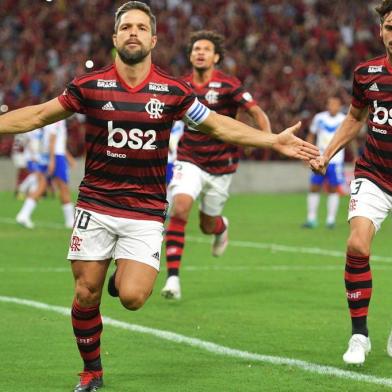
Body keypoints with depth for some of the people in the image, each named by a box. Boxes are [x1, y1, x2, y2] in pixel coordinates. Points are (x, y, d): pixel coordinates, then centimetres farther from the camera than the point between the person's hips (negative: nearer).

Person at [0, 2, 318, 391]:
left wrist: (275, 140, 5)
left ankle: (125, 276, 22)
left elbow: (218, 125, 9)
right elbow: (39, 115, 7)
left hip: (146, 212, 0)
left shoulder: (172, 91, -2)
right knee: (86, 295, 1)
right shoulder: (90, 85, -3)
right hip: (95, 206, 1)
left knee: (131, 297, -15)